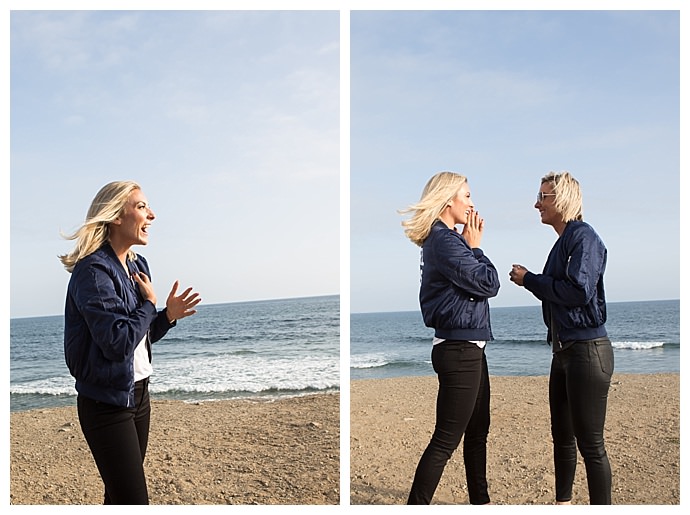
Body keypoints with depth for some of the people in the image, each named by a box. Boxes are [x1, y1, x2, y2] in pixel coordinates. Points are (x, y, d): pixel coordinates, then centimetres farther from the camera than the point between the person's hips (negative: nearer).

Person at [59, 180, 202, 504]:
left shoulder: (137, 266, 8)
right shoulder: (93, 271, -18)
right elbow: (118, 343, -25)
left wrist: (168, 316, -3)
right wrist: (149, 303, -11)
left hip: (139, 393, 8)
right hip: (106, 402, -8)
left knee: (119, 495, 17)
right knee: (134, 501, -7)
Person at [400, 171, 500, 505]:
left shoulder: (446, 239, 13)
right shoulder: (444, 241, -18)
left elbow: (476, 281, 16)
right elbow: (488, 284, -16)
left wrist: (472, 246, 8)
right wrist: (475, 247, -6)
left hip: (468, 349, 11)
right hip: (459, 349, -11)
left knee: (477, 431, 20)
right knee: (446, 440, -4)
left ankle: (480, 501, 34)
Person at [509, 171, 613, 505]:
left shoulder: (583, 236, -12)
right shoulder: (562, 242, 15)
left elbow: (579, 291, -22)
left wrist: (530, 280, -12)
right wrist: (531, 281, 2)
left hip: (587, 349, -10)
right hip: (563, 351, 10)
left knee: (590, 443, -4)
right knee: (562, 437, 18)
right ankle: (563, 502, 31)